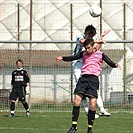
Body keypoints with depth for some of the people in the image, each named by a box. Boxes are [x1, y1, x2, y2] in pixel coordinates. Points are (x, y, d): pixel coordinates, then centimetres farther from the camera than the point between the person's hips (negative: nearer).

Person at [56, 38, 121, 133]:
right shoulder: (84, 54, 17)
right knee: (76, 101, -9)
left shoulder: (100, 54, 9)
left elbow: (110, 63, 3)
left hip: (93, 79, -2)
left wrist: (115, 65, -19)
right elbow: (73, 58, 13)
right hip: (83, 78, 2)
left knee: (93, 105, -8)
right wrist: (62, 58, -3)